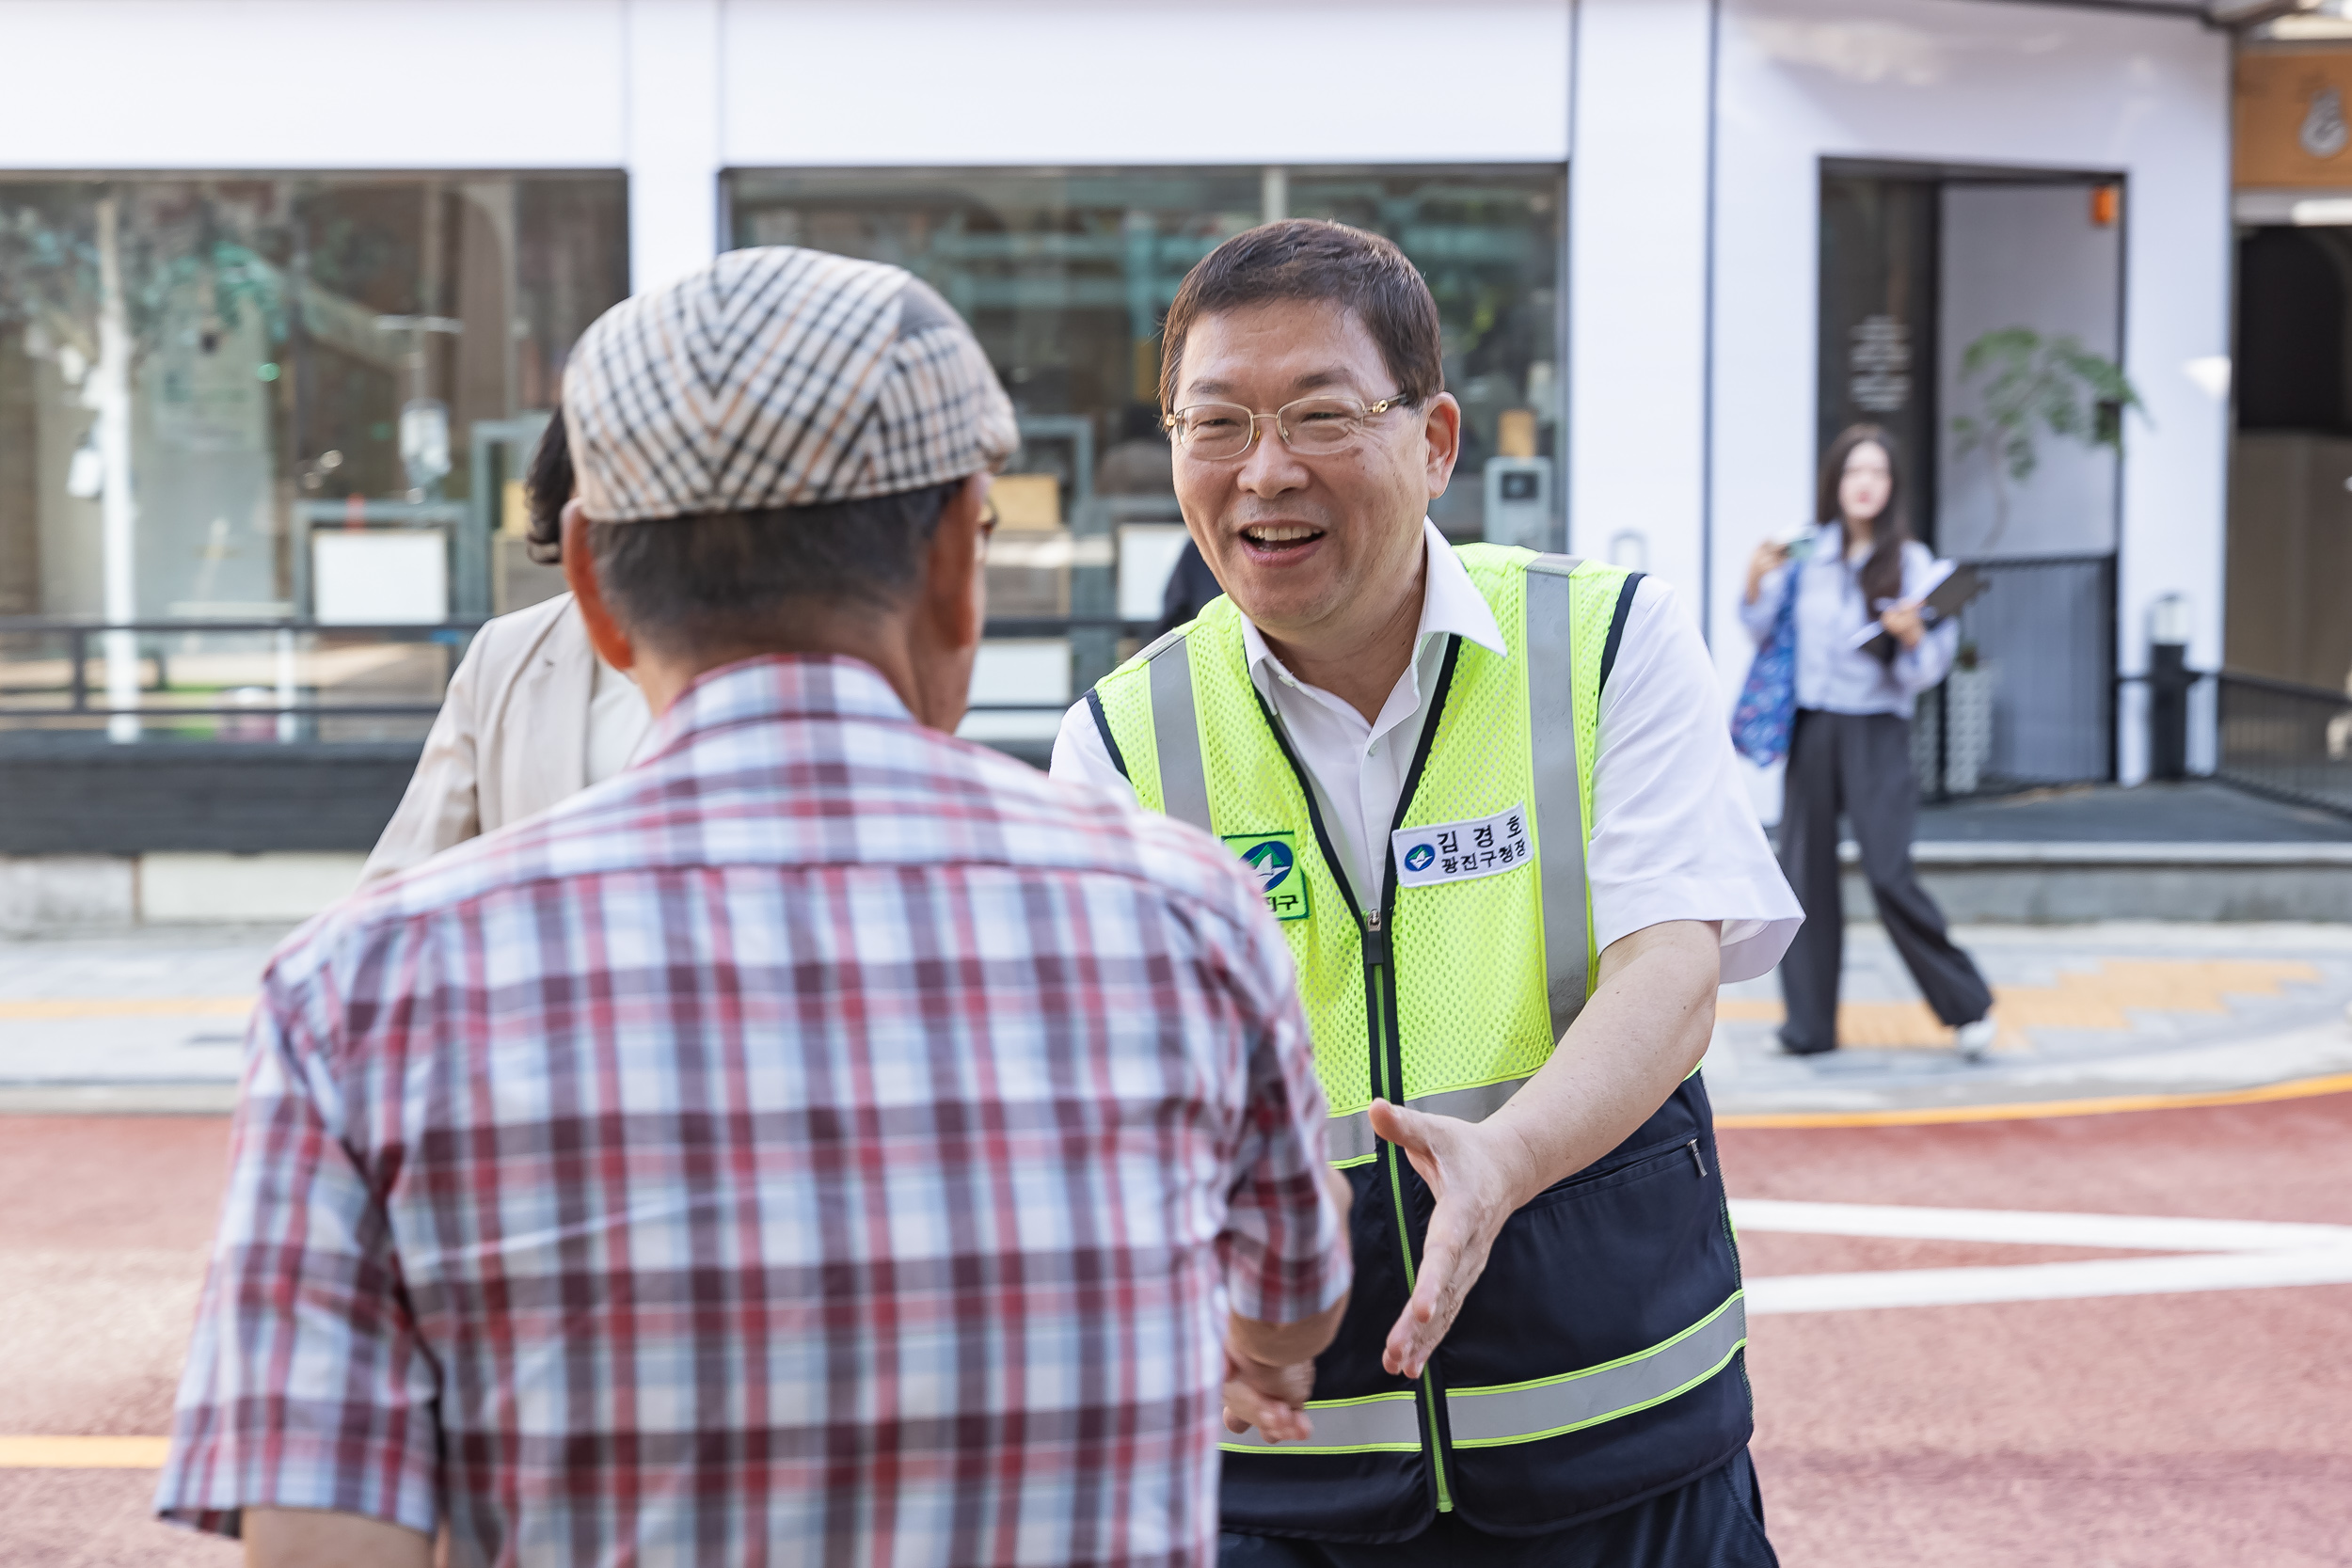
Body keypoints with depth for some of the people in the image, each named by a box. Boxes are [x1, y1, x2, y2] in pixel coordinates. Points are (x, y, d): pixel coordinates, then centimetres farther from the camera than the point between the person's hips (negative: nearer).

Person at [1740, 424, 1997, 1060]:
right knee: (1805, 871, 3)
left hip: (1877, 728, -3)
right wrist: (1757, 583, -2)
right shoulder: (1807, 553, 5)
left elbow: (1932, 666, -2)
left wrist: (1912, 635, -22)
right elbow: (1765, 632, 15)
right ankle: (1809, 1025, 12)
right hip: (1810, 726, 3)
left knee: (1889, 874, -12)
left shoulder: (1910, 561, -1)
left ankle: (1969, 1006, 3)